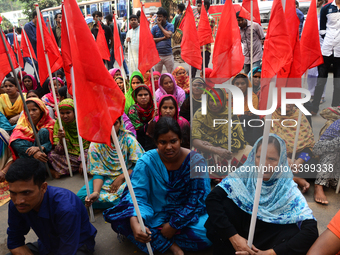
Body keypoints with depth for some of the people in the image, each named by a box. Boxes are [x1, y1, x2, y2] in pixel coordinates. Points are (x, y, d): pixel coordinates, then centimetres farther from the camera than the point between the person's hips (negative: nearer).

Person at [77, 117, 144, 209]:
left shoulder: (128, 139, -12)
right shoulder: (96, 144, -6)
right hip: (106, 179, 4)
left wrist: (121, 177, -18)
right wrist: (96, 192, -25)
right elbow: (97, 172, -7)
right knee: (81, 196, -19)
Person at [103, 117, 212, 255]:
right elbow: (137, 195, -18)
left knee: (207, 232, -31)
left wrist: (174, 225, -19)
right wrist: (135, 223, -38)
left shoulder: (196, 161, -13)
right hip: (154, 215, 1)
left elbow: (198, 199, -13)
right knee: (119, 220, -23)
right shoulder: (146, 162, -11)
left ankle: (156, 238, -13)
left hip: (186, 216, 0)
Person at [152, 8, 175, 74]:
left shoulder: (170, 26, 4)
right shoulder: (154, 28, 8)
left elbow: (168, 35, -15)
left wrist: (160, 26, -4)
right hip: (157, 55, 2)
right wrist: (163, 38, -7)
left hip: (168, 55, -1)